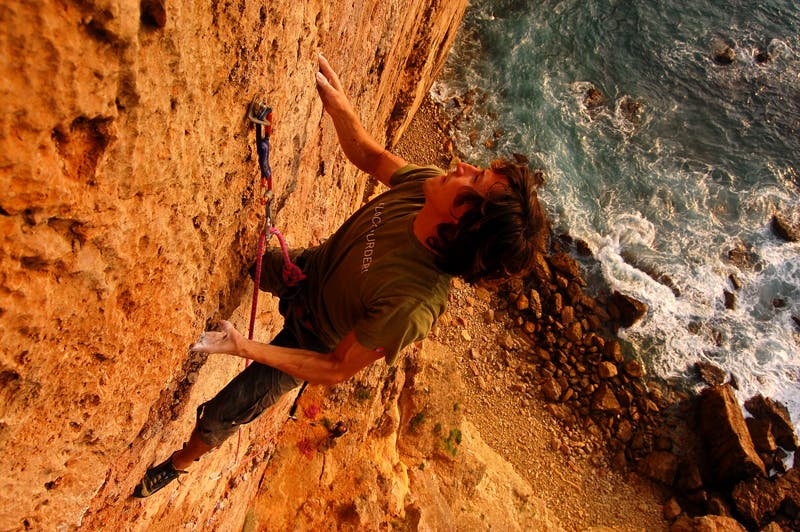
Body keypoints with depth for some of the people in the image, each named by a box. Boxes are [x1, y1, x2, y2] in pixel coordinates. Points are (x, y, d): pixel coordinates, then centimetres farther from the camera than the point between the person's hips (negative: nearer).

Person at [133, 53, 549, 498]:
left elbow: (336, 370, -31)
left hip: (311, 340, -4)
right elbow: (370, 157, -6)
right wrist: (337, 102, -20)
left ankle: (181, 462, 44)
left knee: (221, 414, 10)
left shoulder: (410, 305, -45)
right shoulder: (426, 183, -28)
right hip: (307, 269, 5)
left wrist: (248, 349, -31)